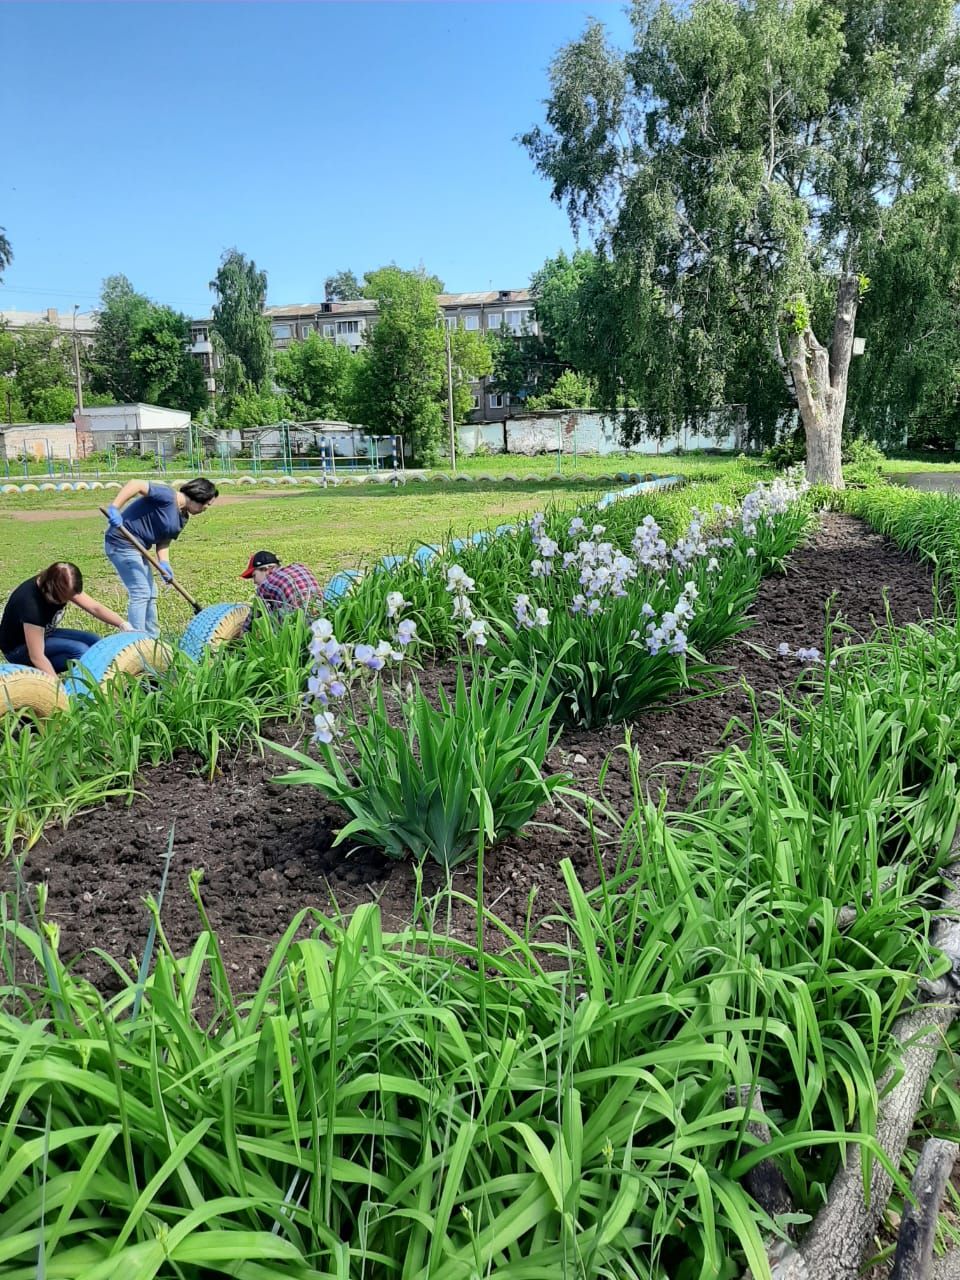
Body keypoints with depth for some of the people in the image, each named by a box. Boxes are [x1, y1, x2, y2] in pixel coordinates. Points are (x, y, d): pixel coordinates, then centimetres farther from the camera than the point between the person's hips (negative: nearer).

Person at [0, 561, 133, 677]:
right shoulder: (30, 602, -37)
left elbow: (95, 608, -13)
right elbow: (37, 657, -37)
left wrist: (124, 625, -29)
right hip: (18, 648, -8)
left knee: (95, 642, -8)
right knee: (79, 650, -26)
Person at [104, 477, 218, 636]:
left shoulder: (183, 518, 9)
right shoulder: (167, 496, -18)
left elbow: (164, 542, 4)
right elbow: (135, 484, -27)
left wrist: (164, 564, -14)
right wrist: (114, 507, -36)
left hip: (137, 547, 10)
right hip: (122, 543, -10)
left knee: (150, 593, 16)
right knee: (140, 592, -12)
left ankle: (152, 639, 27)